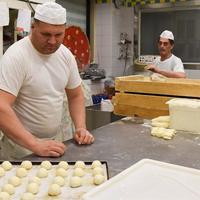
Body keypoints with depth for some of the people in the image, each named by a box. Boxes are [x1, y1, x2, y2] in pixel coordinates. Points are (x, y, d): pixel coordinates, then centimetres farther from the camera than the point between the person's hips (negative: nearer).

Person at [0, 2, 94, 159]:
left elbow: (75, 95, 9)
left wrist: (81, 128, -6)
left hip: (55, 140, 6)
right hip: (22, 146, -6)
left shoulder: (66, 55, -1)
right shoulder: (16, 56, -20)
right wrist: (35, 145, -32)